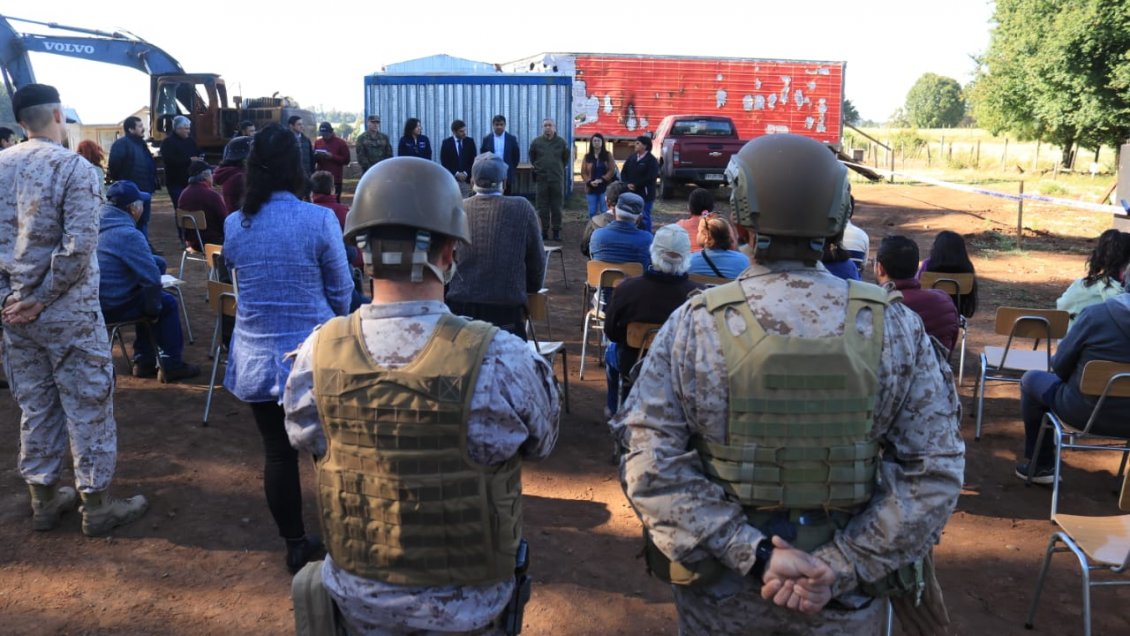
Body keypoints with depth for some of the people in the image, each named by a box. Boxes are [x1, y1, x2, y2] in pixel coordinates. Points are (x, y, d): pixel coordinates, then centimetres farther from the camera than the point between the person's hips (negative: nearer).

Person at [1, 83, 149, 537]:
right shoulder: (75, 167, -14)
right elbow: (78, 247, -20)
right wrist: (41, 299, -11)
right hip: (69, 312, -6)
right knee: (87, 406, 5)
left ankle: (44, 499, 28)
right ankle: (96, 506, 14)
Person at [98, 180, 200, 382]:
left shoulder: (97, 224, 6)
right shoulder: (129, 235, -21)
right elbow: (152, 279, -24)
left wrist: (155, 263, 10)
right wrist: (154, 310, -9)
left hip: (89, 301, 9)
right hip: (110, 308, -9)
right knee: (168, 303, 8)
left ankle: (144, 362, 30)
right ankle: (172, 365, 16)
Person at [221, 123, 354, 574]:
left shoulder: (234, 225, -3)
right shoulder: (319, 220, -14)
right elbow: (341, 291, -5)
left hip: (256, 358, 3)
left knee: (278, 453, 12)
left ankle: (296, 545, 25)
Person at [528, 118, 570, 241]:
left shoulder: (561, 142, 0)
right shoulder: (536, 142, 0)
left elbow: (566, 158, 14)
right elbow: (532, 158, 15)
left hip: (557, 179, 0)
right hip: (542, 179, 0)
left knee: (556, 207, 2)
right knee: (543, 207, 3)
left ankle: (556, 231, 9)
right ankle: (544, 231, 10)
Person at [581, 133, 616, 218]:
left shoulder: (608, 155, 5)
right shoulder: (587, 156, 8)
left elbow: (612, 171, -3)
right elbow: (583, 172, 4)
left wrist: (601, 179, -14)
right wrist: (589, 182, -13)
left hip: (605, 188, -2)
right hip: (591, 188, 2)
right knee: (592, 212, 4)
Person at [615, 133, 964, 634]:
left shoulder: (694, 325, -14)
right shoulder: (895, 327, -10)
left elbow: (650, 466, -19)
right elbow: (933, 470, -11)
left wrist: (753, 555, -17)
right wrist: (841, 567, -13)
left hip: (721, 594, 0)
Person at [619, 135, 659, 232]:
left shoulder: (652, 160, -8)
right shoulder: (631, 157, 10)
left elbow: (650, 177, -16)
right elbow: (623, 172, 9)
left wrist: (635, 185, -14)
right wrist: (627, 184, -8)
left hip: (645, 194, -6)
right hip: (631, 193, 6)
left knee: (644, 218, -1)